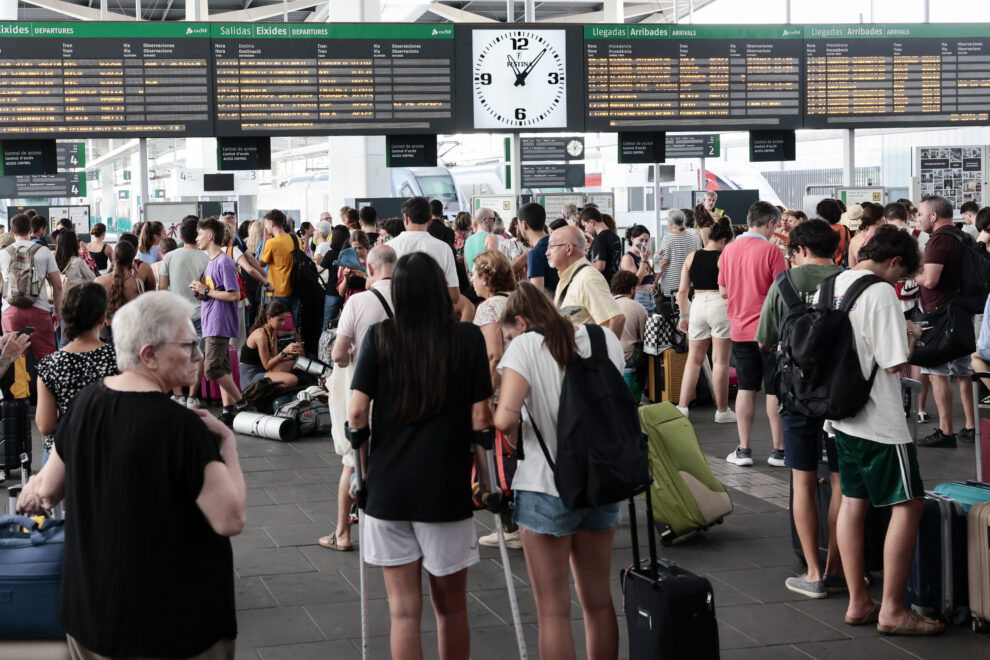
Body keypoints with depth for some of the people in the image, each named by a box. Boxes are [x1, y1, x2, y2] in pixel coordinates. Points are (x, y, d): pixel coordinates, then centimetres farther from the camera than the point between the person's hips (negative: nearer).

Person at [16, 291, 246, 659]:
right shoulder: (182, 426, -23)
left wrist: (34, 492, 32)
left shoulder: (86, 401, -3)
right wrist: (227, 443, -12)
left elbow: (50, 489, 10)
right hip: (171, 618, -6)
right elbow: (231, 520, -23)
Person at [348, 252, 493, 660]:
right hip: (447, 489, -1)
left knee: (403, 611, 6)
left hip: (387, 487, 1)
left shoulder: (379, 337, -2)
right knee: (450, 607, 15)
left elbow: (357, 414, -5)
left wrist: (365, 470, 8)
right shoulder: (468, 339, -4)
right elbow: (480, 420, -6)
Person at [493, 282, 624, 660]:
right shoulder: (605, 340, 5)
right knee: (598, 600, 18)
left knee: (553, 609, 3)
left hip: (546, 487, -5)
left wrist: (515, 428, 1)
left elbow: (505, 419, -20)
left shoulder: (525, 347, -9)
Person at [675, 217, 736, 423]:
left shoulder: (691, 257, 7)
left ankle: (682, 406, 8)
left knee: (694, 359, 13)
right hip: (720, 306, -4)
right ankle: (722, 411, 9)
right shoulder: (724, 258, -7)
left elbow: (682, 291, 7)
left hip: (697, 305, 4)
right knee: (720, 361, 2)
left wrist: (683, 316, 15)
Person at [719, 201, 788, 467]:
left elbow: (723, 291, 11)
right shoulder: (771, 250, -12)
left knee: (746, 388, 10)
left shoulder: (729, 249, 4)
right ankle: (778, 450, 8)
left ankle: (744, 449, 11)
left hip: (740, 329, 5)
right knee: (775, 390, 3)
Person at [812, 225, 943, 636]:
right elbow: (895, 362, -22)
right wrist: (910, 337, -1)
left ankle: (858, 602, 17)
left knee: (853, 501, 13)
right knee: (908, 505, 0)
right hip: (879, 421, -9)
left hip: (842, 415, 9)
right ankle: (892, 610, 0)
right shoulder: (880, 293, -18)